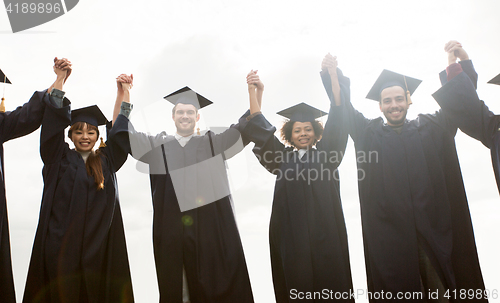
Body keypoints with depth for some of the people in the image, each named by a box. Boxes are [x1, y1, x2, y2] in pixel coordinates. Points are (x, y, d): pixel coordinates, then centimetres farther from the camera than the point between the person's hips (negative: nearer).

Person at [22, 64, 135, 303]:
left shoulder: (106, 161, 12)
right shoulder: (59, 158, 7)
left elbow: (120, 130, 11)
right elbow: (55, 119, 2)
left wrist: (124, 92, 10)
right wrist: (60, 79, -2)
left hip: (97, 244, 1)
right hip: (61, 243, -1)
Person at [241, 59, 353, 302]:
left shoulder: (325, 155, 10)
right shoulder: (283, 158, 12)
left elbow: (336, 122, 1)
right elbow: (260, 130, 7)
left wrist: (333, 77, -7)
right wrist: (253, 91, 1)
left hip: (325, 234, -1)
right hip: (290, 234, 1)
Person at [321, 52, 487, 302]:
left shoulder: (430, 128, 12)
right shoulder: (369, 133, 10)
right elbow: (343, 108, 7)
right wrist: (331, 74, -5)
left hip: (434, 231, 1)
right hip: (390, 233, -1)